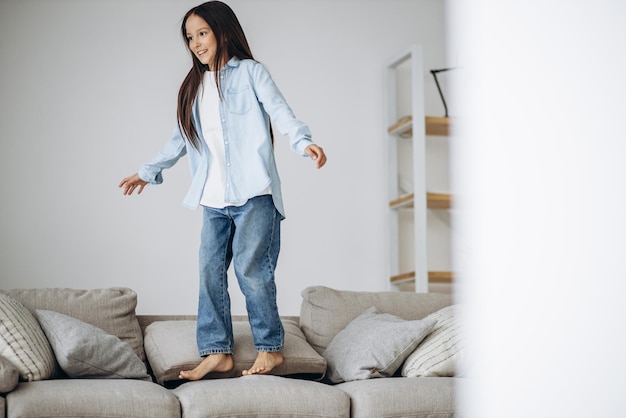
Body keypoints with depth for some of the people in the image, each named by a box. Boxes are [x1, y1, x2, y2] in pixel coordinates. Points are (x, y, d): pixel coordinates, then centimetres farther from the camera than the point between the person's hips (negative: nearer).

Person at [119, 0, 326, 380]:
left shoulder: (250, 72, 3)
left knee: (251, 269, -7)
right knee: (210, 271, 2)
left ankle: (270, 347, 5)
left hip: (254, 193, -6)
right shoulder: (194, 86, 20)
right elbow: (181, 138, 29)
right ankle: (217, 351, 8)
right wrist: (149, 171, 33)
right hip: (213, 198, 6)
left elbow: (281, 112, -12)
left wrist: (304, 141, -30)